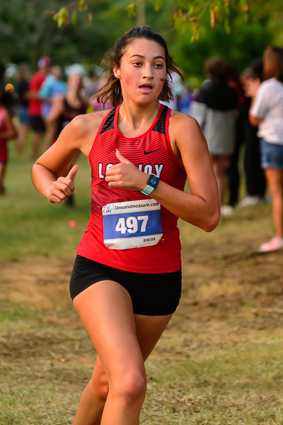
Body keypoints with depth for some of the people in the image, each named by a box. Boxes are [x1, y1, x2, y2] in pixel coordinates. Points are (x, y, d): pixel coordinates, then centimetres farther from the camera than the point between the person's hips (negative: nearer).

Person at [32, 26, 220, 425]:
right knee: (130, 382, -23)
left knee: (106, 382, 17)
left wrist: (146, 183, -25)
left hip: (159, 277, 1)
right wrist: (53, 188, -6)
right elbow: (42, 166, 18)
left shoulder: (181, 129, -11)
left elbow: (209, 215, -16)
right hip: (99, 268, -1)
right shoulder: (87, 128, -4)